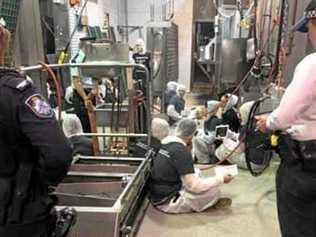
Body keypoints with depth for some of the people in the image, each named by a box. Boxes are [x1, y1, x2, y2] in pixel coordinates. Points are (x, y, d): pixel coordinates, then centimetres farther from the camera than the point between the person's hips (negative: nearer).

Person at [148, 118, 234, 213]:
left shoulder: (167, 143, 3)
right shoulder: (181, 151, -22)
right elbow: (194, 186, -24)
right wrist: (221, 179, -13)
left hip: (157, 195, 9)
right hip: (167, 201, -9)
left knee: (197, 174, 21)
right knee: (214, 190, -11)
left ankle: (213, 201, 14)